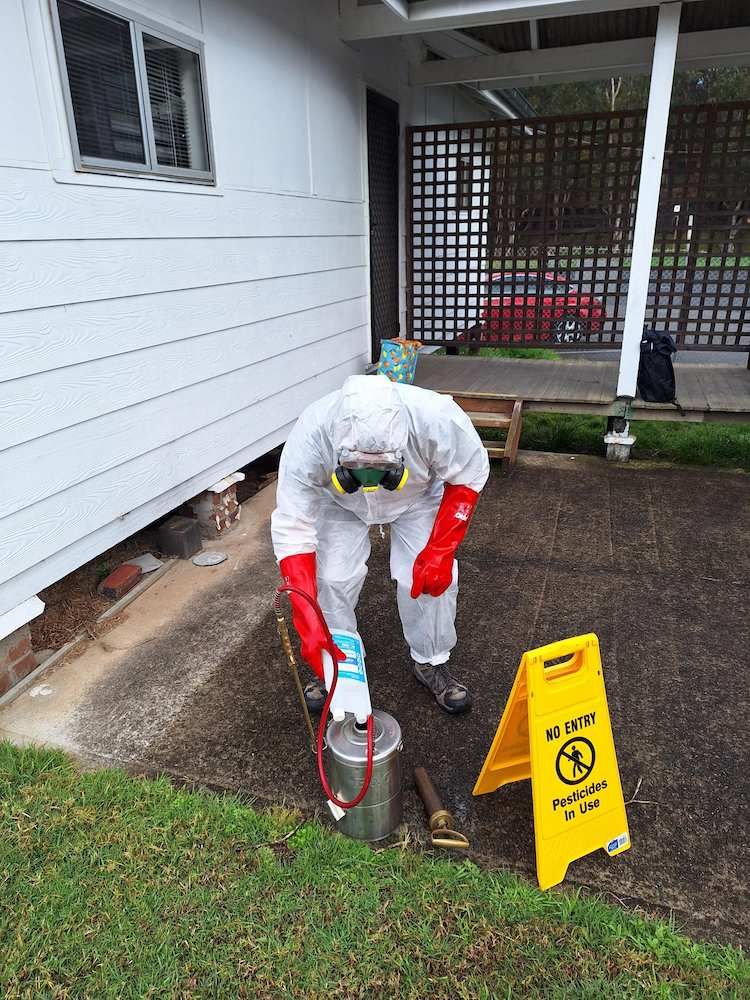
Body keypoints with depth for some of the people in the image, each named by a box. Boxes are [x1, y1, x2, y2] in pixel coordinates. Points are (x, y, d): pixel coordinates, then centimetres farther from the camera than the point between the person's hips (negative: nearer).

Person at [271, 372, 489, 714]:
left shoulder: (436, 417, -42)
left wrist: (440, 550, -27)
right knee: (331, 578, -10)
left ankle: (431, 663, 15)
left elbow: (468, 476, -21)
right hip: (339, 502, 0)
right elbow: (291, 532, -36)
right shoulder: (309, 437, -41)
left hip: (419, 494, 0)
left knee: (433, 576, -11)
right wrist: (309, 624, -41)